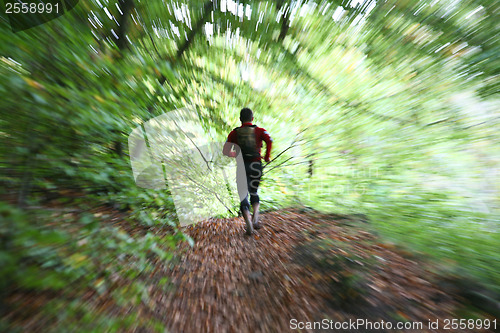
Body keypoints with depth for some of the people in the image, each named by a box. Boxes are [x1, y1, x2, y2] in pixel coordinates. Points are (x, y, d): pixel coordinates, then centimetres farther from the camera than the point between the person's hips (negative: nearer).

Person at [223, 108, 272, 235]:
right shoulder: (260, 130, 7)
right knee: (254, 192, 20)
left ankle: (249, 225, 0)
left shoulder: (234, 132, 9)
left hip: (241, 166, 0)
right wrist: (267, 157, -2)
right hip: (256, 165, 1)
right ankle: (255, 217, 4)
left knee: (243, 195, 7)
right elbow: (269, 140, -13)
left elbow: (226, 150, 0)